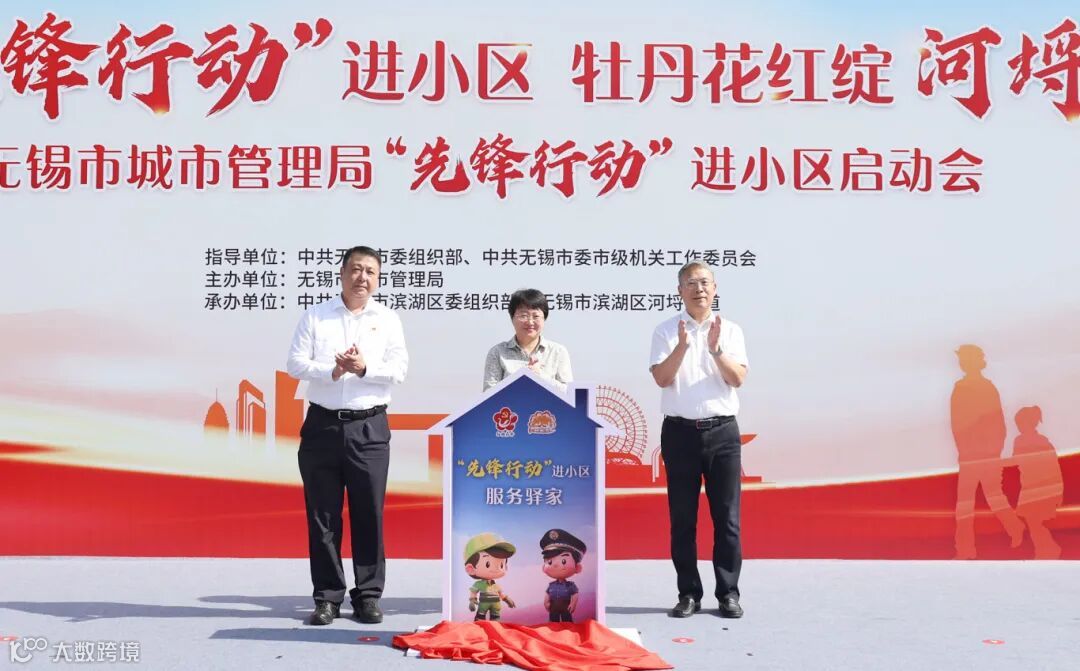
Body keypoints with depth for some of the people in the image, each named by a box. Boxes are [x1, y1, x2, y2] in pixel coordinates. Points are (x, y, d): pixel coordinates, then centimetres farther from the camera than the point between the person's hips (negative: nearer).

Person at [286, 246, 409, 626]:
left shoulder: (388, 320, 7)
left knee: (369, 514, 2)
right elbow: (295, 364, -1)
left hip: (369, 427, 0)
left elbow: (399, 369, -2)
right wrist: (332, 371, -17)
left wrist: (364, 369, -19)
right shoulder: (316, 316, 6)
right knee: (322, 515, 4)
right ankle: (327, 597, 12)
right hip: (322, 425, 0)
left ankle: (368, 596, 12)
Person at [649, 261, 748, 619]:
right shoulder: (666, 331, 3)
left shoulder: (730, 331, 6)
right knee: (682, 518, 4)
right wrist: (682, 346, -21)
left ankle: (728, 593, 10)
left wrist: (716, 349, -18)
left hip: (723, 431, 1)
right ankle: (689, 594, 13)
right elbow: (662, 378, -8)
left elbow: (738, 378, -4)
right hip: (680, 431, 0)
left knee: (727, 516, 2)